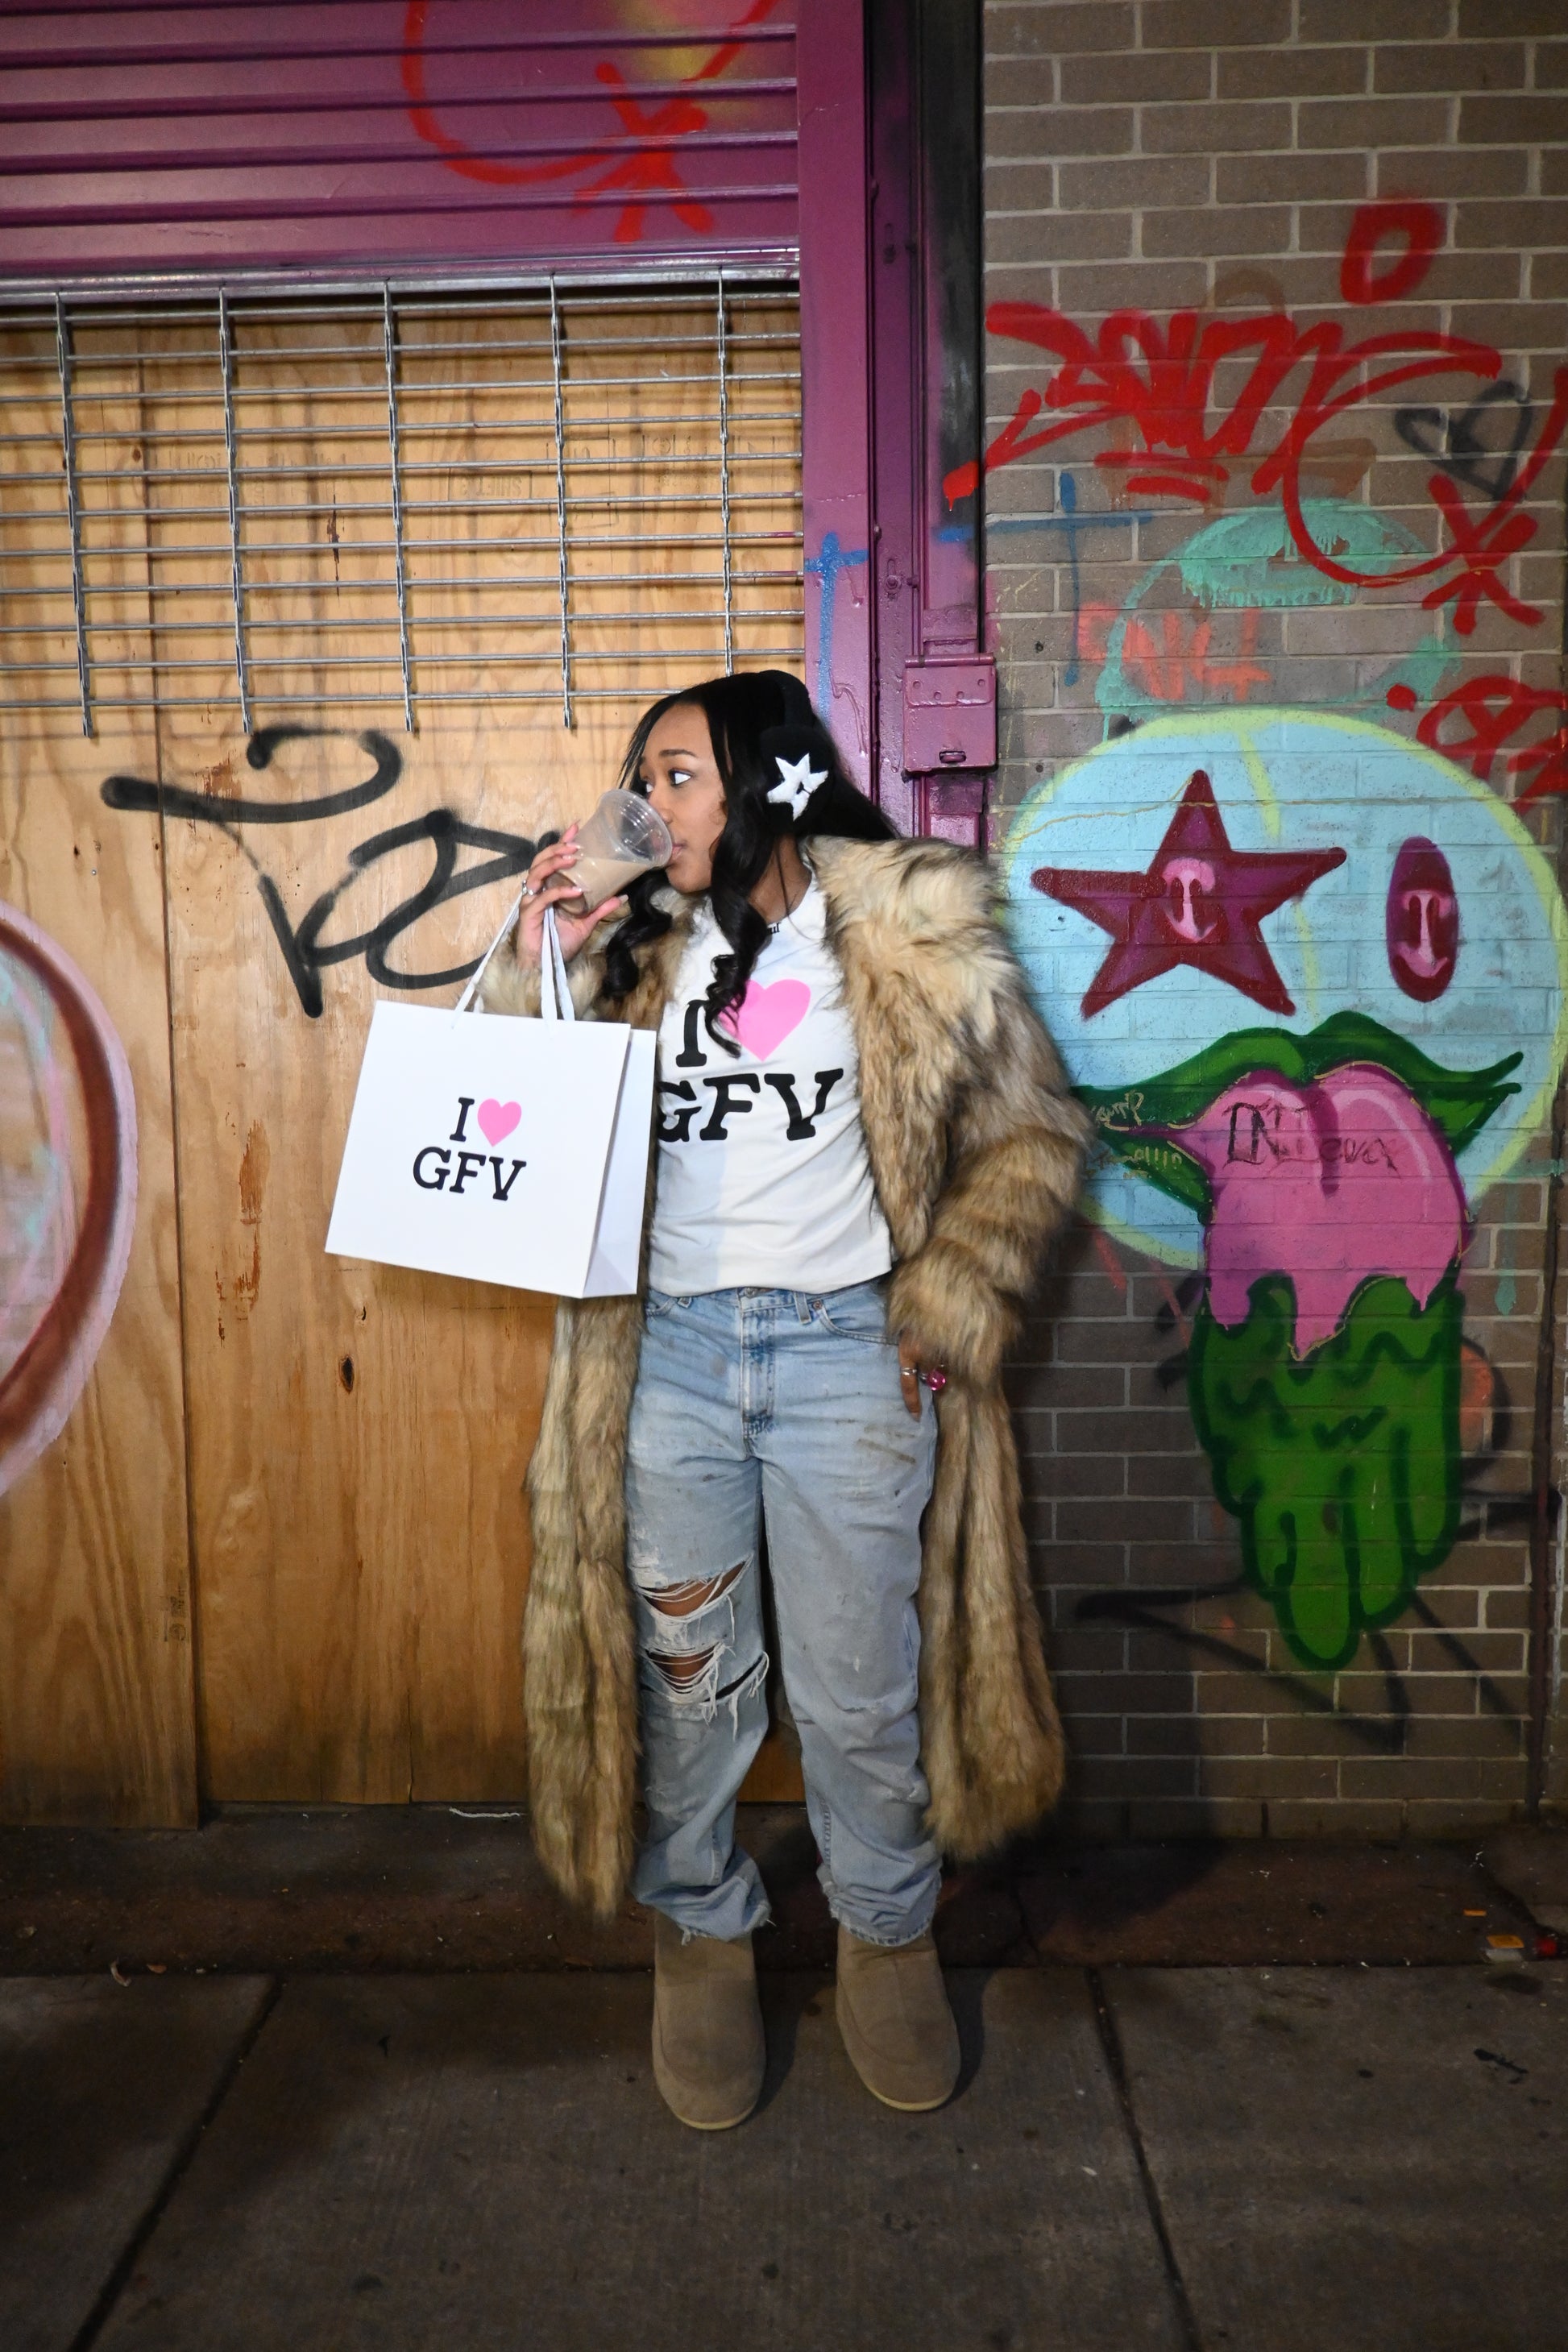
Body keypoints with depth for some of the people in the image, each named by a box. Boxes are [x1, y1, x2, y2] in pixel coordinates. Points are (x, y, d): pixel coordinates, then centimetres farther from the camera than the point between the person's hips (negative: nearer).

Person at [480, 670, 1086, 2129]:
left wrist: (945, 1314, -6)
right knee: (681, 1675, 12)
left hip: (847, 1350, -2)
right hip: (669, 1351, 3)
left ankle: (885, 1934, 37)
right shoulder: (630, 948, 7)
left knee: (861, 1683, 10)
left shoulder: (910, 931, -1)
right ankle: (701, 1931, 37)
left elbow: (1025, 1136, 2)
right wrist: (533, 964, -8)